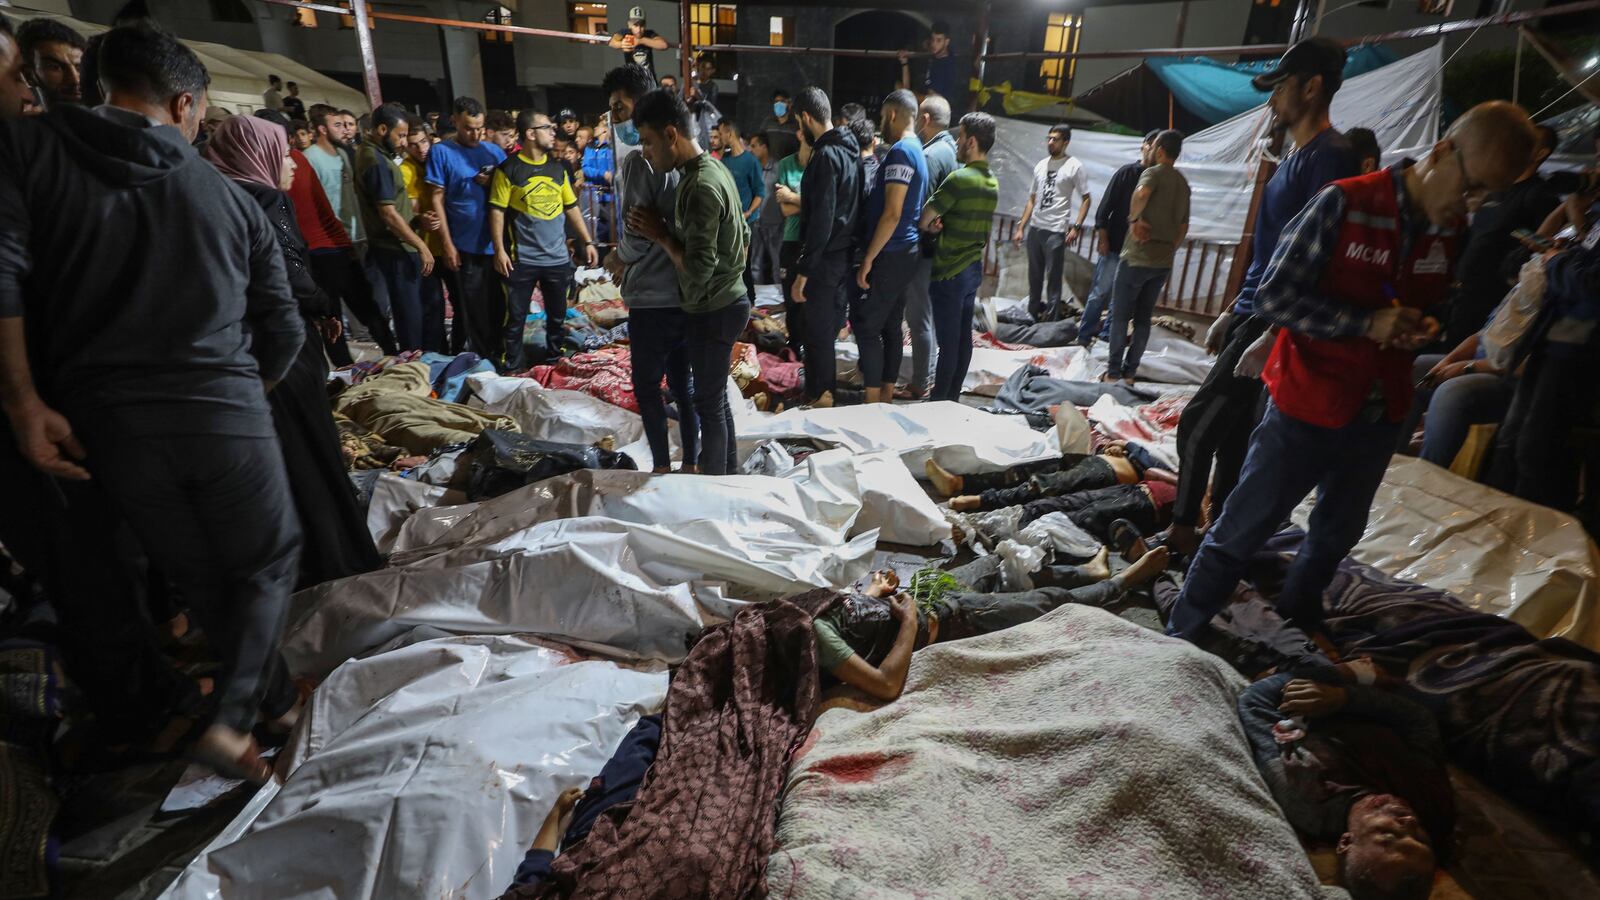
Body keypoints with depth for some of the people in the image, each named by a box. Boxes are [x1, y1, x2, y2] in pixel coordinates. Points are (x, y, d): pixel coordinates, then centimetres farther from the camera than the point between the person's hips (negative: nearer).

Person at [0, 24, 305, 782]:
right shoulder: (231, 198, 8)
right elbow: (282, 330, 9)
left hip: (106, 421, 1)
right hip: (226, 412, -1)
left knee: (198, 581, 17)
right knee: (267, 563, 17)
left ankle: (275, 701, 28)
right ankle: (230, 714, 3)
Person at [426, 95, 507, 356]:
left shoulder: (495, 152, 10)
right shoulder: (441, 152, -1)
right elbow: (436, 200, -4)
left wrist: (494, 184, -9)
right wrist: (447, 245, -10)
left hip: (495, 245, 3)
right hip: (463, 248, -3)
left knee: (498, 309, 10)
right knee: (470, 313, 4)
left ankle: (497, 358, 24)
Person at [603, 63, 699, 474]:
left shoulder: (638, 161, -13)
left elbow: (636, 236, -18)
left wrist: (616, 259, 3)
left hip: (652, 298, -7)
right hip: (685, 294, 8)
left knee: (648, 389, 6)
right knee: (682, 384, 15)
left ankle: (663, 468, 15)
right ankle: (691, 464, 24)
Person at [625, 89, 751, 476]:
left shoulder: (699, 186, -22)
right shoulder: (714, 169, 9)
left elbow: (698, 269, -26)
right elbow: (744, 236, 16)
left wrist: (661, 235, -14)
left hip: (713, 311, -10)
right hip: (727, 301, 10)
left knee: (709, 403, 3)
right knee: (716, 398, 19)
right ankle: (729, 476, 32)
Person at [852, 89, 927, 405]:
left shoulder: (900, 152, -14)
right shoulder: (918, 150, 16)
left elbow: (892, 213, -21)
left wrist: (868, 258, -18)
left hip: (890, 254, -10)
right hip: (906, 252, 10)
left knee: (865, 324, -6)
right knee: (891, 325, 12)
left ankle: (872, 401, -3)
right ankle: (887, 395, 18)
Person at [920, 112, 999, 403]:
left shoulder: (960, 178, -17)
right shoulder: (992, 183, 11)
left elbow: (924, 218, -15)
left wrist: (932, 225, 6)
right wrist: (942, 224, 1)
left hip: (950, 272, -8)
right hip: (974, 268, 8)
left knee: (948, 340, -3)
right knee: (964, 336, 12)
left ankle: (938, 401, 5)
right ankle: (953, 397, 21)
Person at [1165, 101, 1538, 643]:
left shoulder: (1455, 229, 4)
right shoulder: (1347, 203, -14)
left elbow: (1434, 301, 19)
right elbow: (1274, 297, -17)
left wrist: (1424, 327, -4)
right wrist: (1368, 323, -21)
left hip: (1380, 415, 7)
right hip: (1307, 408, -6)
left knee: (1336, 536, 21)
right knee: (1240, 533, 1)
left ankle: (1297, 630, 44)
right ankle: (1179, 639, 16)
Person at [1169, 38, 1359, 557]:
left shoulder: (1330, 156, -13)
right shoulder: (1296, 157, 17)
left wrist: (1272, 332, -25)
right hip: (1254, 314, 10)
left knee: (1198, 424, -8)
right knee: (1233, 431, 12)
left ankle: (1185, 529, 5)